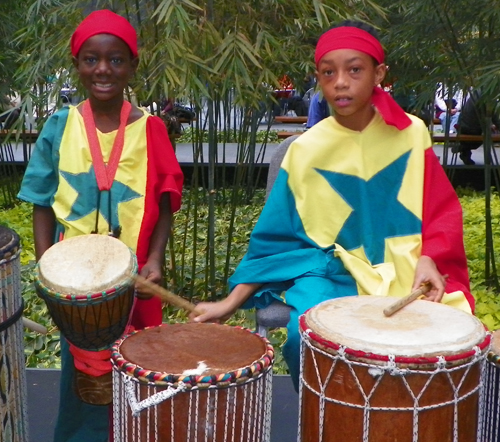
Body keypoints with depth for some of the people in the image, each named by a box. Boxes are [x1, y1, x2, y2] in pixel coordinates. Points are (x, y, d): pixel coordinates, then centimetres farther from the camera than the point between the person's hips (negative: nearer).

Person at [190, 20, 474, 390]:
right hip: (333, 274, 0)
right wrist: (232, 302, -6)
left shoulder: (411, 133, -3)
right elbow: (275, 237, 0)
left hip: (408, 272, 1)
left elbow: (442, 211, 3)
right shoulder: (306, 151, -4)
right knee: (306, 338, -29)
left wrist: (428, 259, -17)